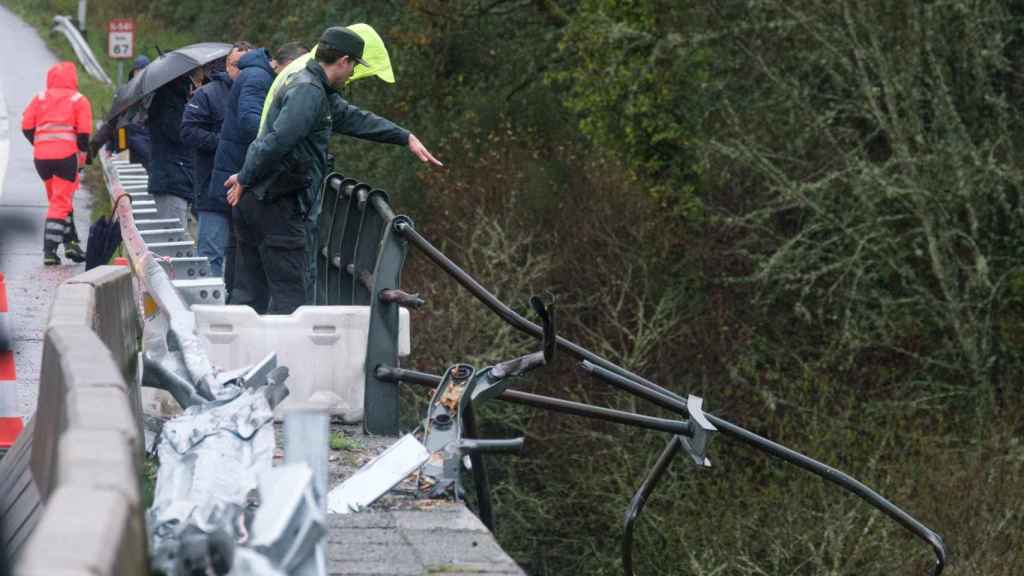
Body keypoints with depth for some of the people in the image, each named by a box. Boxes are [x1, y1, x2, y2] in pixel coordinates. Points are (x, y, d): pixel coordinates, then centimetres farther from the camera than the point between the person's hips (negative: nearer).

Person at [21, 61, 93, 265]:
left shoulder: (40, 98, 13)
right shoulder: (79, 100, 3)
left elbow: (27, 127, 7)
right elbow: (84, 132, -4)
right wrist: (82, 150, 11)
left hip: (41, 156, 4)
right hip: (66, 155, -4)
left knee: (58, 200, 20)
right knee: (61, 204, 0)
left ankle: (71, 243, 17)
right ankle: (49, 251, -9)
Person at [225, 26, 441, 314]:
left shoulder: (321, 94, 19)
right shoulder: (308, 91, -15)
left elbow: (355, 119, 29)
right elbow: (278, 140, -25)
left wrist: (406, 138, 33)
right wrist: (244, 179, -15)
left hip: (251, 203, 10)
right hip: (275, 204, -10)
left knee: (250, 291, 11)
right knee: (289, 293, -7)